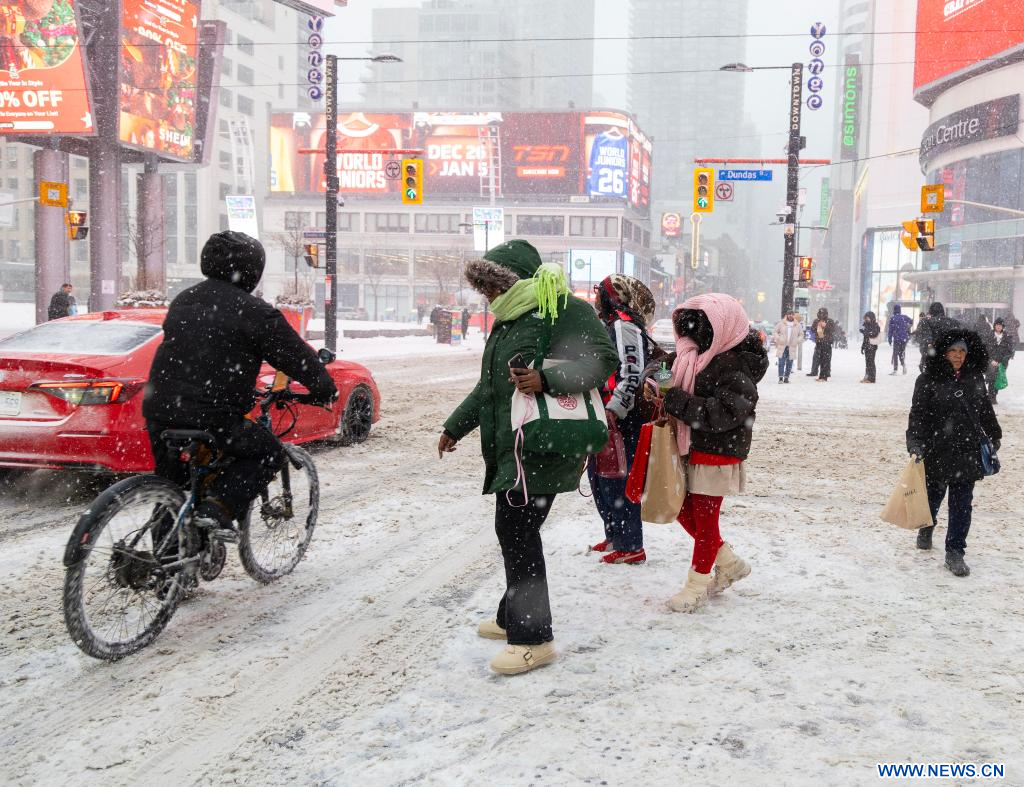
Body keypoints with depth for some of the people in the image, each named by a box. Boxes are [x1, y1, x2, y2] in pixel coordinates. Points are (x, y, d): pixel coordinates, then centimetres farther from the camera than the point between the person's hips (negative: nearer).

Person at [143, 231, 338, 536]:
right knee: (269, 453, 11)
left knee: (171, 477, 25)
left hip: (159, 409, 7)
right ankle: (218, 507, -5)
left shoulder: (183, 300, 17)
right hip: (211, 417, -7)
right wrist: (325, 390, 15)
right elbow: (297, 356, -3)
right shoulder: (253, 311, -7)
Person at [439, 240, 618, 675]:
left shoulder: (565, 310, -9)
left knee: (517, 531, -11)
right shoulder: (509, 320, 21)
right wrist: (455, 427, 35)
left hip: (541, 448, -9)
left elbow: (604, 358, -19)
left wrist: (546, 379, -29)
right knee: (513, 531, 13)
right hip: (511, 448, 9)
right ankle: (513, 617, 28)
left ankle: (533, 638, -3)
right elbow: (488, 388, 30)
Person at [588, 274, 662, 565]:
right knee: (598, 475, 16)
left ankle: (630, 546, 2)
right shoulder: (607, 324, 18)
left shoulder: (624, 324, -13)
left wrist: (615, 408, -24)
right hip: (606, 415, 10)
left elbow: (633, 372, -21)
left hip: (622, 418, -10)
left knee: (616, 480, -6)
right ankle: (615, 536, 28)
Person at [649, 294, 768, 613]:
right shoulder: (692, 356, 6)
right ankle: (729, 563, 33)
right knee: (684, 510, 16)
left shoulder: (736, 368, -19)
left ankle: (697, 585, 17)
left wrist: (677, 401, -31)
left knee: (705, 518, 2)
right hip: (690, 448, 9)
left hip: (717, 454, -9)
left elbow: (723, 413, -28)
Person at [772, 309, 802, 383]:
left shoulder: (798, 325, 10)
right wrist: (778, 339, -7)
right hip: (782, 346, -2)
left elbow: (801, 335, 15)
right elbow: (775, 332, 9)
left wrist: (797, 341, -2)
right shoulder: (781, 323, 6)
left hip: (792, 347, 2)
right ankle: (780, 377, -9)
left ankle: (786, 377, 10)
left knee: (789, 364, 2)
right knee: (781, 362, -8)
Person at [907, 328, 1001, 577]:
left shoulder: (974, 378, 5)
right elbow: (918, 414, -12)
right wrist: (915, 443, -22)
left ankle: (955, 552, 9)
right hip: (936, 451, -3)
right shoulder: (929, 380, -8)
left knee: (962, 503, 1)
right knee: (933, 494, 14)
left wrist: (994, 435, 27)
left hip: (968, 451, 3)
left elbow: (985, 408, 19)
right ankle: (926, 528, 45)